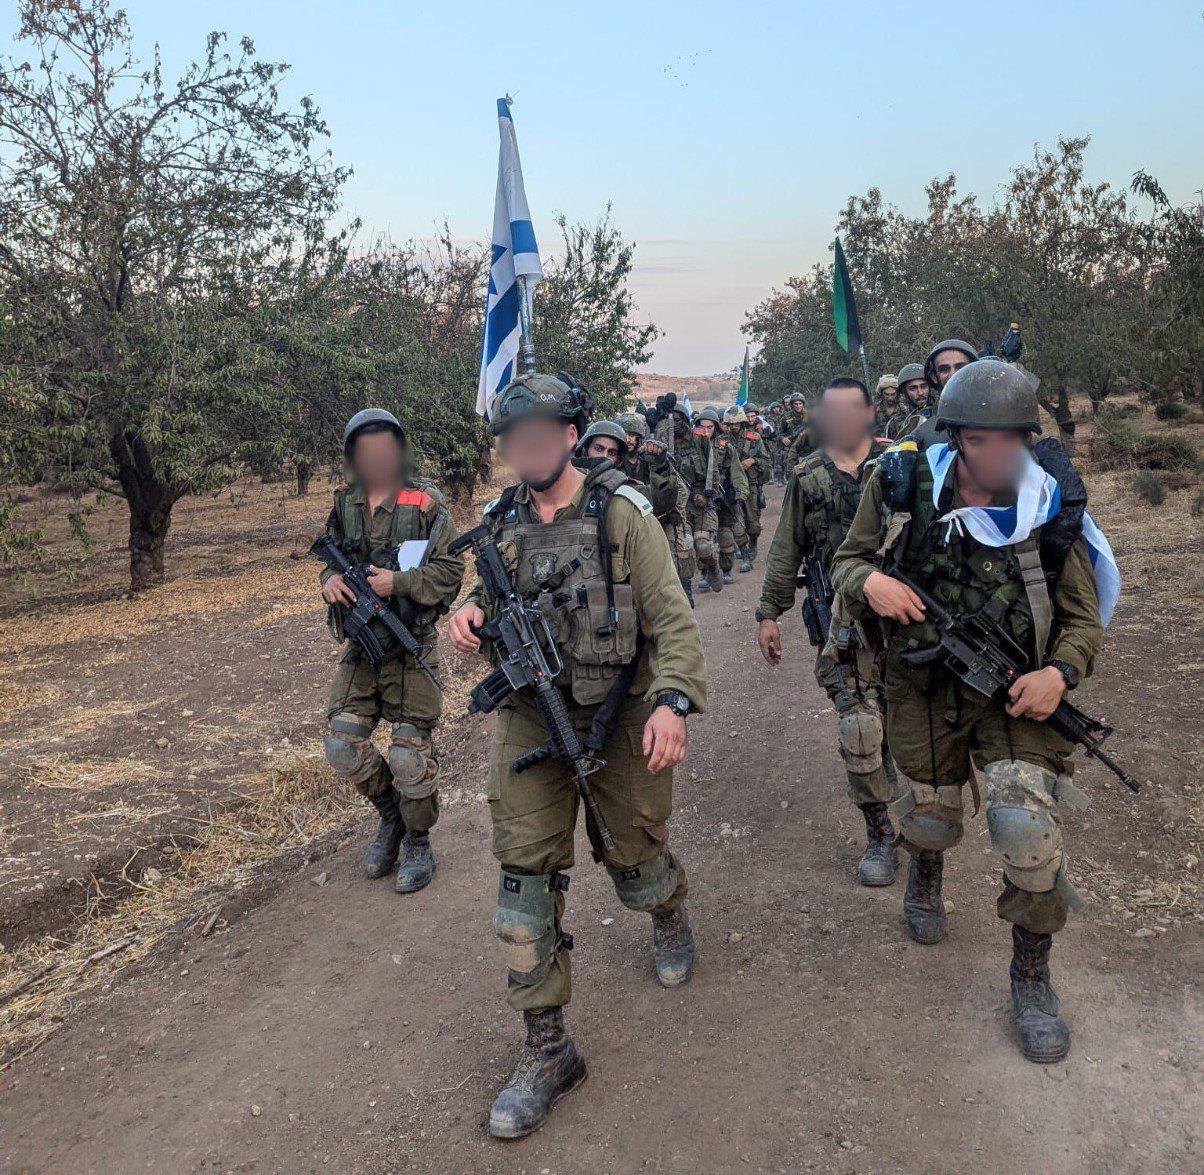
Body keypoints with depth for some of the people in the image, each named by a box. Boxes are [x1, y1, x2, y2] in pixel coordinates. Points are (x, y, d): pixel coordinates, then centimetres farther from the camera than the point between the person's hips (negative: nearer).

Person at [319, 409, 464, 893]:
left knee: (411, 754, 1)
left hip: (411, 648, -5)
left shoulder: (425, 502, -8)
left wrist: (397, 582, -23)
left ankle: (417, 842, 23)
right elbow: (331, 560, 16)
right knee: (343, 748, 5)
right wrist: (330, 580, -7)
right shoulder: (344, 504, 7)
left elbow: (450, 572, -10)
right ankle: (390, 815, 30)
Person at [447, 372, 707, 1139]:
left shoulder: (622, 512, -9)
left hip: (620, 716, -3)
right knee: (526, 881, 1)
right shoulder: (503, 522, 5)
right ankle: (547, 1050, 16)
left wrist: (672, 700, -27)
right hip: (530, 721, 4)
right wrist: (470, 615, -7)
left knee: (635, 859, 14)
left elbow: (671, 618, -13)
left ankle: (670, 913, 53)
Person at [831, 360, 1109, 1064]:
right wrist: (870, 581, -23)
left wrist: (1060, 672, -21)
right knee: (932, 815, 16)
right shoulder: (903, 486, -11)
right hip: (925, 688, 1)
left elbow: (1083, 617, -2)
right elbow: (848, 561, 1)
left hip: (1016, 690, 0)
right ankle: (927, 876, 57)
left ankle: (1032, 977, 11)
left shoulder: (1049, 506, -10)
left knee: (1030, 824, -14)